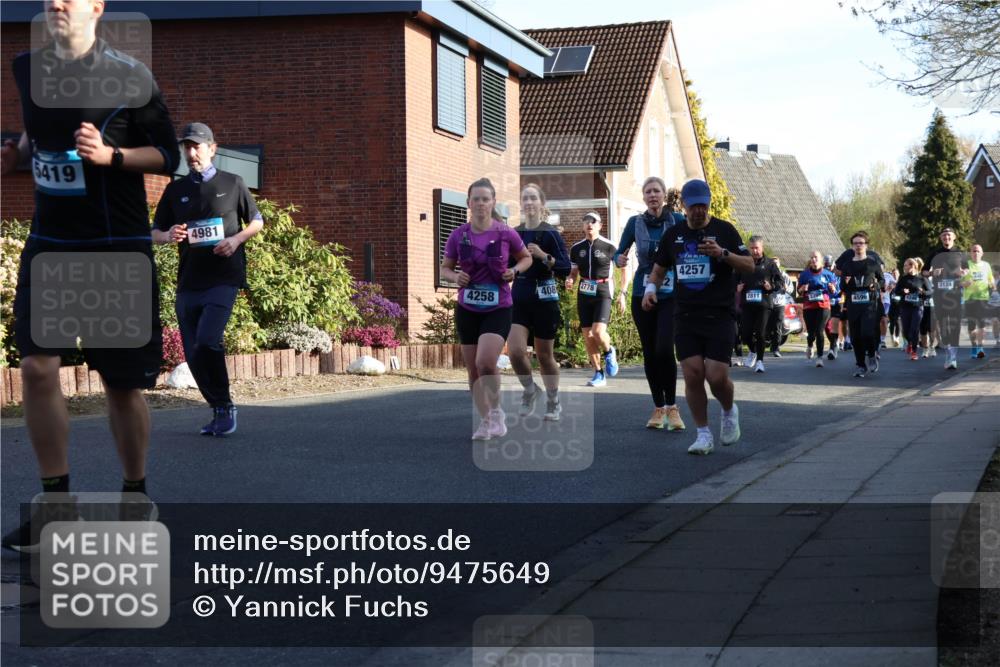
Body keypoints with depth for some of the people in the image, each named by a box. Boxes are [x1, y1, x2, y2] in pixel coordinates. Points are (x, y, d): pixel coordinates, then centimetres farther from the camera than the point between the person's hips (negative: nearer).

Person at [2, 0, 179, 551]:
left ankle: (135, 493, 22)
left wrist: (109, 155, -20)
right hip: (48, 243, 3)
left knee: (122, 381, 3)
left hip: (117, 247, -3)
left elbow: (167, 155, -5)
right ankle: (56, 502, 2)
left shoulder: (129, 77, -7)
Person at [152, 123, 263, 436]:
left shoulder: (232, 184, 4)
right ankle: (219, 410, 19)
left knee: (207, 342, -23)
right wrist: (169, 236, -8)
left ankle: (225, 407, -8)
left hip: (223, 280, -5)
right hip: (188, 281, 5)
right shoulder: (176, 190, 12)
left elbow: (257, 222, 11)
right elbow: (154, 233, 16)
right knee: (193, 354, 4)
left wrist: (236, 239, -9)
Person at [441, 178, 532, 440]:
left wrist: (515, 270, -10)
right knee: (473, 370, 6)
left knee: (485, 362, -21)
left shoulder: (506, 234, -7)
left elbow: (526, 257, 10)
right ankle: (485, 421, 22)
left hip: (498, 310, -3)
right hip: (467, 310, 3)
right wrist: (455, 277, -13)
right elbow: (445, 268, 9)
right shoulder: (458, 236, -3)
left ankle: (496, 412, 2)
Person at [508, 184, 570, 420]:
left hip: (544, 299, -3)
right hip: (518, 299, 3)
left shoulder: (550, 234, -7)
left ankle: (553, 403, 25)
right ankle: (530, 390, 15)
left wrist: (543, 256, -24)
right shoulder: (514, 234, 6)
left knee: (544, 354, 6)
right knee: (515, 351, -12)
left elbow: (565, 268, -12)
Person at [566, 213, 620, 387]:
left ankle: (609, 352, 13)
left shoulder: (608, 247, -5)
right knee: (588, 336, 3)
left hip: (603, 294, -4)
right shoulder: (577, 248, 7)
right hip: (584, 294, 4)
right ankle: (599, 374, 14)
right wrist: (569, 281, -6)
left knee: (598, 331, -21)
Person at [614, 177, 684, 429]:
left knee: (664, 350, -17)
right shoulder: (635, 222, 4)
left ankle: (672, 407, -6)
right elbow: (619, 252, 8)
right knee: (649, 353, 5)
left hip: (671, 295, -3)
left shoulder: (677, 220, -2)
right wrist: (619, 260, -14)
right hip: (642, 295, 3)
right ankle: (658, 409, 16)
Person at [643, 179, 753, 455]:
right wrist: (651, 288, 2)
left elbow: (749, 265, -2)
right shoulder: (673, 234, 10)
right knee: (692, 375, -4)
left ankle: (729, 411, 23)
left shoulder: (724, 230, 0)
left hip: (719, 316, -3)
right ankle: (703, 435, 8)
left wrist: (723, 253, -18)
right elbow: (659, 268, 22)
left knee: (717, 376, -10)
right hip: (685, 316, 3)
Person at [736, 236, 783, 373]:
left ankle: (759, 360, 7)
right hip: (746, 304, 2)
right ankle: (752, 351, 29)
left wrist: (772, 287, -11)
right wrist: (737, 287, -2)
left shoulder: (769, 264, 4)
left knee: (760, 334, -5)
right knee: (745, 332, -1)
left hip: (764, 304, -2)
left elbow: (781, 281, 7)